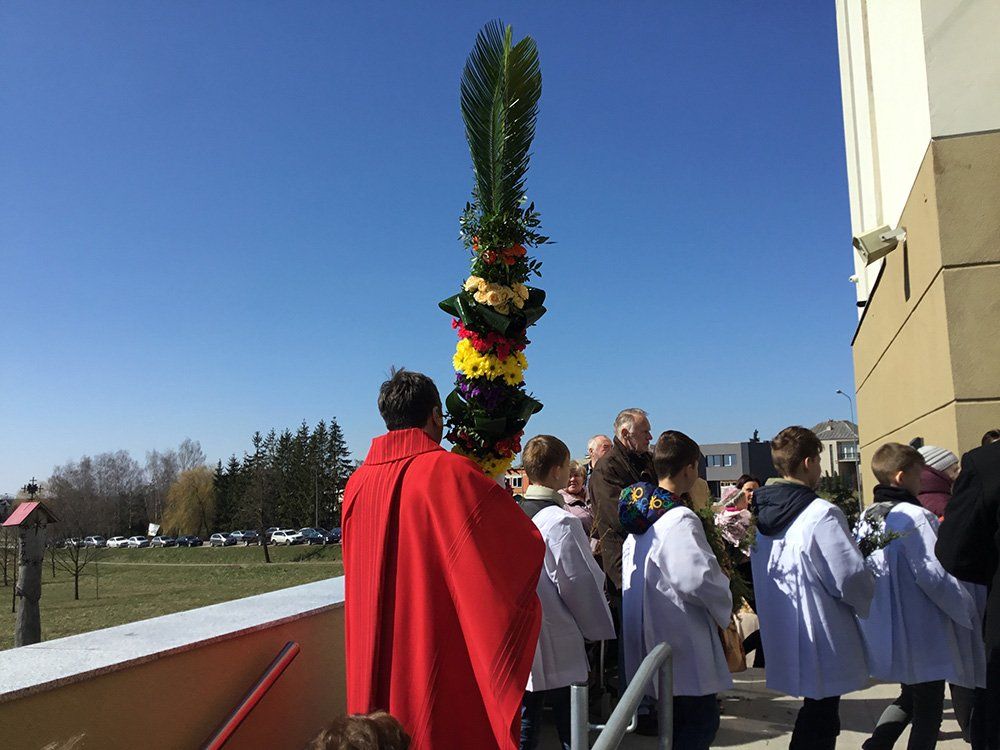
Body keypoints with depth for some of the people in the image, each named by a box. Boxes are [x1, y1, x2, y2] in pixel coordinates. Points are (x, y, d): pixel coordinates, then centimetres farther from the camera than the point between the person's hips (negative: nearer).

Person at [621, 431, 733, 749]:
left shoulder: (640, 510, 7)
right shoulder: (680, 519, -21)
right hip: (682, 647, -9)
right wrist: (723, 609, -5)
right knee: (702, 723, 2)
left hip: (649, 637, 9)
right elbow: (699, 577, -27)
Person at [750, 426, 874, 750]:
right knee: (820, 720, 7)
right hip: (820, 638, -7)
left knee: (816, 712, 22)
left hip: (781, 635, 7)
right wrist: (871, 607, 1)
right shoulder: (822, 514, -22)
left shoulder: (760, 513, 2)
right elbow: (851, 578, -19)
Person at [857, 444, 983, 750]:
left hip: (886, 631, 8)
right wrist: (968, 610, -7)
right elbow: (935, 576, -21)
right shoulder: (914, 517, -20)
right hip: (921, 635, -8)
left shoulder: (866, 518, 5)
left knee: (909, 698, 23)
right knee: (929, 707, 8)